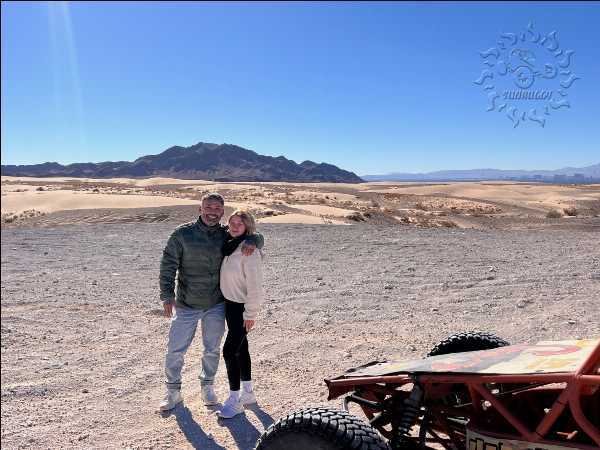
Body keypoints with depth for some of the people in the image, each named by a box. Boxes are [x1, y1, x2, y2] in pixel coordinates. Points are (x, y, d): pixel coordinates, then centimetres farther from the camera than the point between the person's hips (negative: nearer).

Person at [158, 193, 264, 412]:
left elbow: (258, 237, 6)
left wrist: (251, 241, -18)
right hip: (186, 305, -2)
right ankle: (173, 391, 27)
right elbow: (168, 265, -5)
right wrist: (167, 295, -11)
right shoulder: (182, 233, -7)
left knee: (212, 349, 15)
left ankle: (207, 386, 38)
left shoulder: (227, 235, -1)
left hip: (216, 305, 2)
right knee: (175, 350, 4)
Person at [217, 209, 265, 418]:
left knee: (230, 350, -7)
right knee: (241, 347, 17)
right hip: (230, 303, 9)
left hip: (242, 308, -9)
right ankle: (247, 392, 32)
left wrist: (250, 314, -19)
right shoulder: (229, 245, 6)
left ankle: (235, 400, 8)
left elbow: (254, 285, -21)